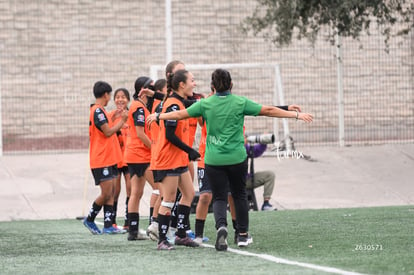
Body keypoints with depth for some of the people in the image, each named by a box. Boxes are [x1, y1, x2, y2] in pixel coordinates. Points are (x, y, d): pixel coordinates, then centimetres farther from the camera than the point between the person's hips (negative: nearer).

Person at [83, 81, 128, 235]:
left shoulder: (99, 110, 16)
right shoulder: (98, 110, -15)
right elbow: (108, 132, -19)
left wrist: (113, 118, 19)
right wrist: (122, 121, -12)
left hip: (108, 158, 10)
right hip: (101, 160, -10)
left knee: (111, 193, 6)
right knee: (106, 194, -7)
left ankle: (108, 226, 4)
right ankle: (89, 220, 10)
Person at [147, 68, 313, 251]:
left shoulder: (205, 104, -2)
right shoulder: (240, 102, -3)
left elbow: (180, 114, 4)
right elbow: (268, 111, -2)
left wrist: (158, 116, 20)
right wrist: (296, 115, 4)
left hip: (213, 159, 0)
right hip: (237, 158, 0)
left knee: (219, 197, 5)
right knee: (239, 195, 17)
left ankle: (221, 226, -23)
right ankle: (242, 235, 21)